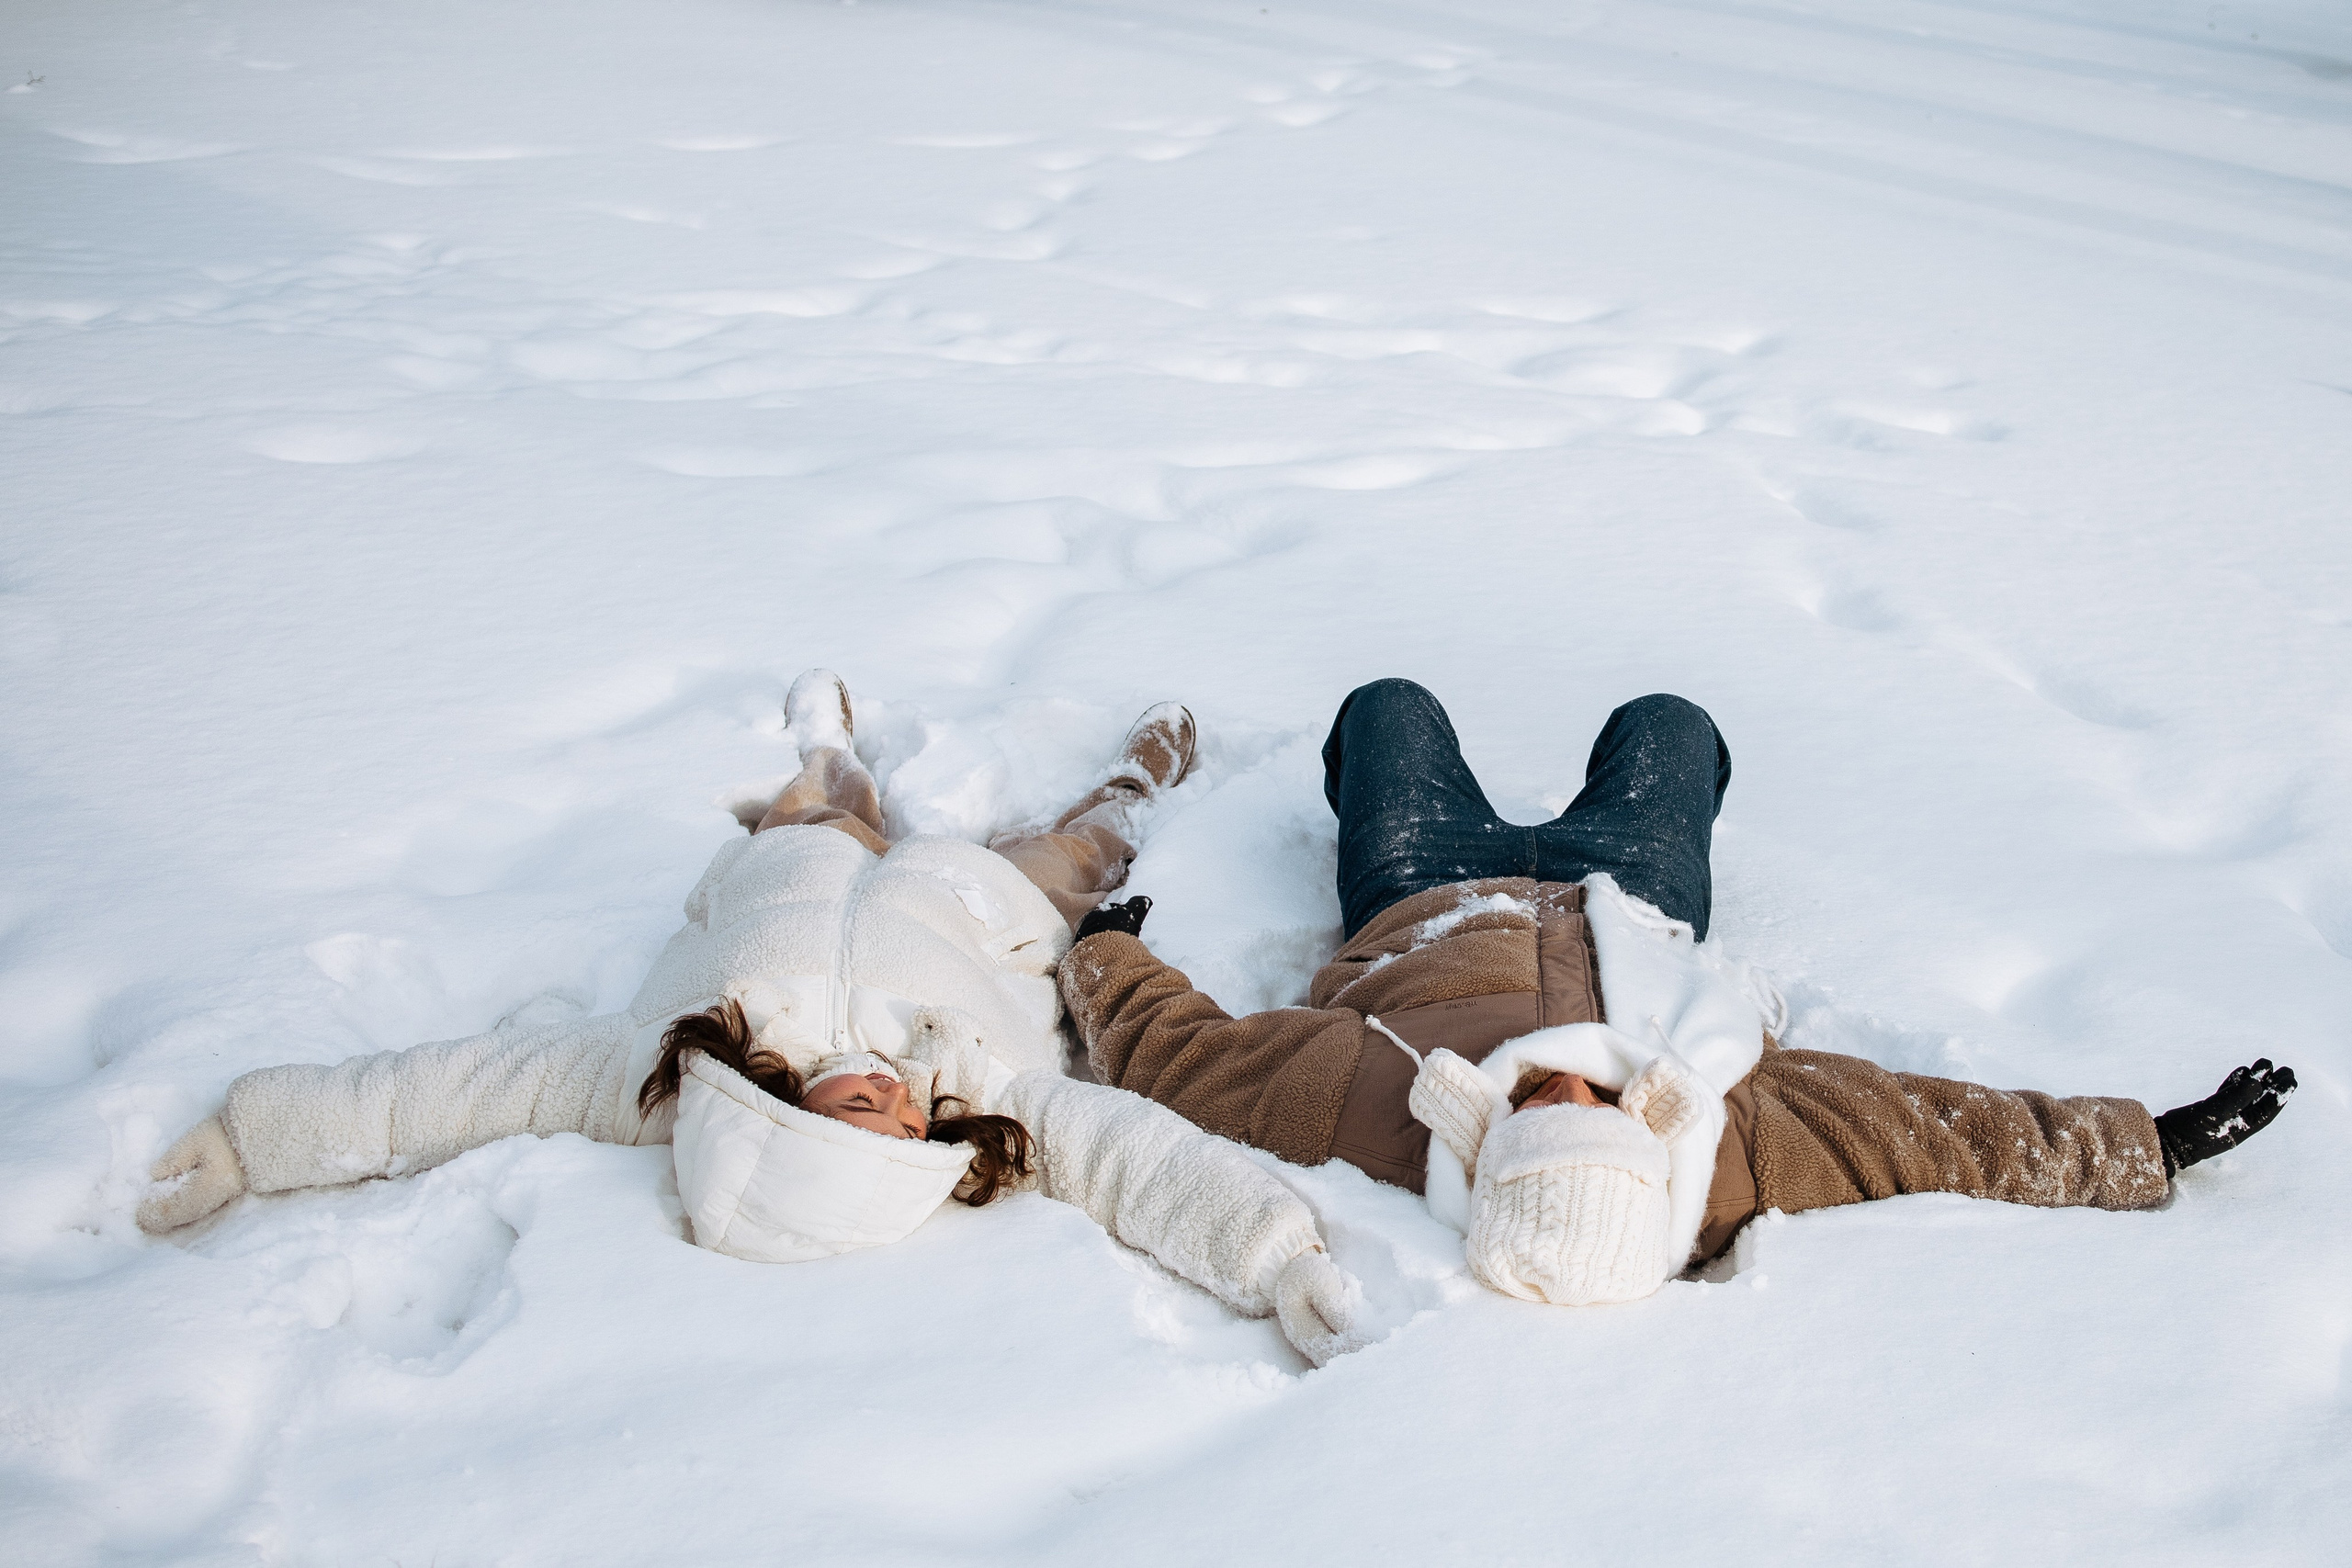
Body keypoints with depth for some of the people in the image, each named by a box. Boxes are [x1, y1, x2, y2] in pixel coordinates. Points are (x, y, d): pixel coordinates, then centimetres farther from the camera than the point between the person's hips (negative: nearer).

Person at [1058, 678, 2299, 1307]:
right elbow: (1960, 1134, -36)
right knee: (1664, 720, 28)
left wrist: (1100, 947, -17)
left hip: (1430, 901, 0)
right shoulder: (1735, 1146, -46)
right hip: (1630, 902, 1)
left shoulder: (1361, 1098, -47)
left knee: (1386, 705, 27)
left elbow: (1158, 1044, -34)